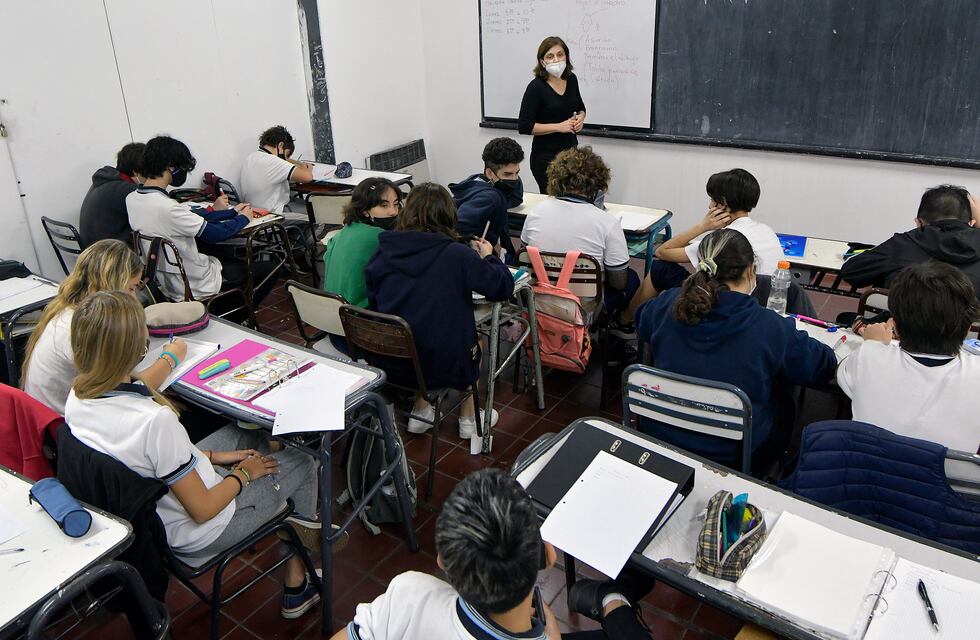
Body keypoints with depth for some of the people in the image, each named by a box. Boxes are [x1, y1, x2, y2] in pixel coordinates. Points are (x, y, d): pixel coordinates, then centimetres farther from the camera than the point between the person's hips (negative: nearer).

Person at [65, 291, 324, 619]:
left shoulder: (77, 398, -12)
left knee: (245, 431, 21)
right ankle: (296, 587, 32)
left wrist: (208, 455, 8)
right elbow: (202, 510, -26)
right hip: (192, 533, -7)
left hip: (141, 511, 8)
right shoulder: (155, 420, -37)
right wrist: (243, 473, -9)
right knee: (302, 463, 11)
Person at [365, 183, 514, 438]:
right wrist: (488, 256, 11)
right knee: (476, 344, 29)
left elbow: (372, 303, 8)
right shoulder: (456, 255, -16)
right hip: (441, 367, -3)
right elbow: (503, 286, -9)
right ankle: (468, 419, 42)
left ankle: (420, 412, 36)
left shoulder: (384, 251, -5)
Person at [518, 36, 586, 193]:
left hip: (572, 151, 6)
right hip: (546, 157, -5)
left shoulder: (571, 79, 3)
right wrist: (559, 127, -18)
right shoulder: (536, 87, -14)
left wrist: (581, 117, -2)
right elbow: (524, 126, -17)